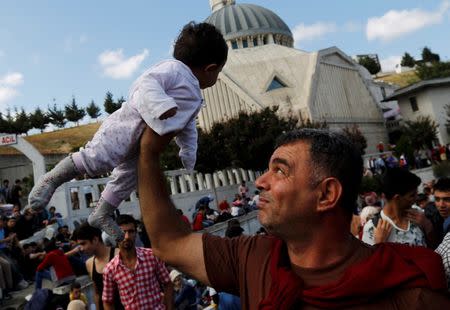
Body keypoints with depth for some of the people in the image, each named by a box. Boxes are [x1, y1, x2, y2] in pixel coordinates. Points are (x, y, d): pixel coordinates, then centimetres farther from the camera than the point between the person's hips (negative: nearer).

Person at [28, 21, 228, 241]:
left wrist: (189, 154, 26)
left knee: (127, 178, 13)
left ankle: (102, 215, 28)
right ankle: (52, 179, -7)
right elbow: (147, 81, -28)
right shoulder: (174, 69, -11)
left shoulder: (195, 98, 22)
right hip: (130, 124, -10)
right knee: (98, 159, -25)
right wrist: (162, 105, -43)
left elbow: (188, 127, 31)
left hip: (144, 146, 10)